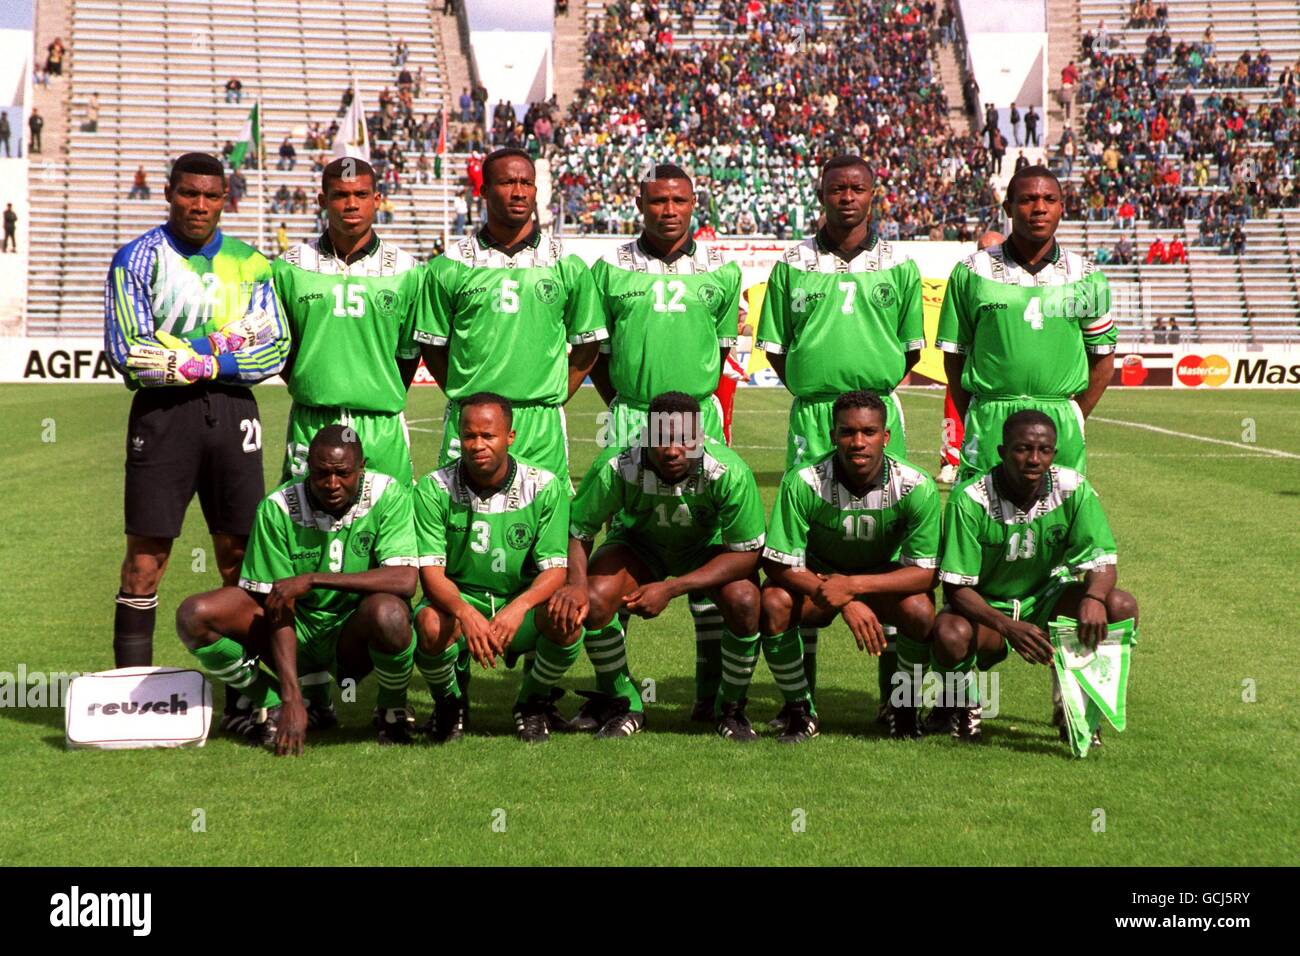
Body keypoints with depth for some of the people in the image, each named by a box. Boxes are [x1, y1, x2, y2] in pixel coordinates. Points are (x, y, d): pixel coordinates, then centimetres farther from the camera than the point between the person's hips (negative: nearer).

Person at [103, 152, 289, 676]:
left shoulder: (248, 262, 11)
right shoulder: (137, 258, 1)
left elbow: (275, 349, 3)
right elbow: (128, 351, -10)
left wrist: (199, 360, -10)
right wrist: (224, 344, -8)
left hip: (233, 410, 3)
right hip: (162, 412, -3)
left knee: (240, 557, 4)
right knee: (146, 560, -4)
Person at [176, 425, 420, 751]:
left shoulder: (388, 496, -15)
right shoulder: (278, 508, -14)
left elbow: (405, 580, -28)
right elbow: (279, 609, -16)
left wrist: (313, 579, -31)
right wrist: (292, 700, -26)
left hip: (356, 637, -2)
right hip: (299, 629, 2)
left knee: (388, 611, -38)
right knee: (194, 616, -20)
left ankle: (393, 709, -6)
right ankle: (273, 705, 0)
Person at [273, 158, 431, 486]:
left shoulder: (405, 270, 4)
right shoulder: (290, 267, 4)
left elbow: (410, 351, 11)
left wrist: (385, 399, 8)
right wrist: (308, 389, 7)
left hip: (382, 427, 0)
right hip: (311, 423, 0)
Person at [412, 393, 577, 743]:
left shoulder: (544, 486, -9)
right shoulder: (434, 488, -10)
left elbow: (555, 569, -12)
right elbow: (430, 571, -15)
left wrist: (518, 607, -33)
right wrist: (466, 613, -36)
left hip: (521, 604, 1)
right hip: (457, 600, 0)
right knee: (430, 625, -35)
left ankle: (532, 702, 1)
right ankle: (449, 704, 1)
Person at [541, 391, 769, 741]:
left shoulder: (729, 472, -34)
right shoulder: (615, 467, -31)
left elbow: (746, 552, -25)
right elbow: (578, 529, -16)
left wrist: (670, 589, -33)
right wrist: (576, 583, -38)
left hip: (709, 547, -1)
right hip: (639, 541, 1)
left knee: (743, 600, -30)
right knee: (594, 598, -27)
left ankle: (731, 707, -2)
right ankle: (620, 702, 0)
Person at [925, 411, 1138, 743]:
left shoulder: (1073, 489, -14)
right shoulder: (969, 499, -22)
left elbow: (1102, 563, -13)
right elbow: (956, 588, -22)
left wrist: (1093, 598, -39)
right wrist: (1009, 628, -39)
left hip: (1044, 600, 3)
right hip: (984, 607, -3)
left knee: (1121, 606, -23)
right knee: (950, 635, -37)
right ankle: (963, 703, 0)